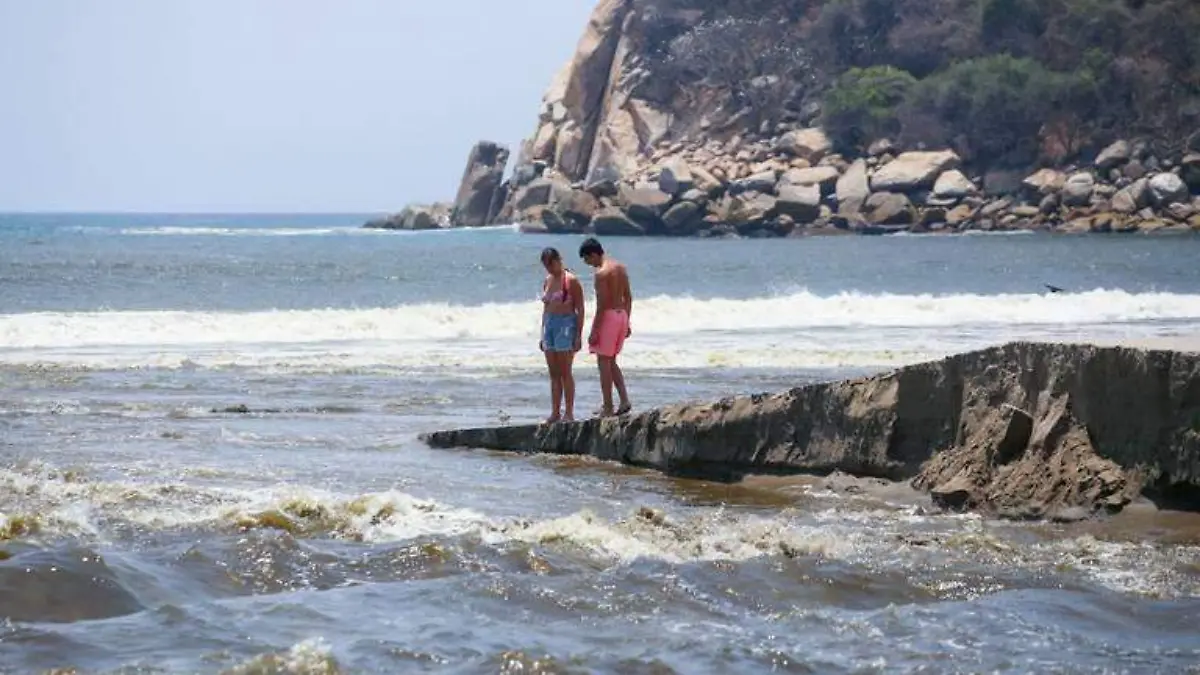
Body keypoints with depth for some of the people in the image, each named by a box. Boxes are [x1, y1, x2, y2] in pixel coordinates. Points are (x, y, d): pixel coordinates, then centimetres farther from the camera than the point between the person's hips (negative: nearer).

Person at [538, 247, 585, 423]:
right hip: (549, 325, 7)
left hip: (566, 325, -7)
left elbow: (580, 309, -9)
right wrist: (543, 334, 19)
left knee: (565, 372, -7)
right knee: (554, 374, 8)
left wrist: (579, 335, -14)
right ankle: (555, 412, 11)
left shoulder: (571, 281, -8)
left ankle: (569, 413, -3)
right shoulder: (547, 281, 13)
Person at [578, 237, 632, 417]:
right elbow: (628, 297, 14)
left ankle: (608, 407, 1)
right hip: (622, 315, 9)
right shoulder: (620, 267, 10)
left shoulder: (601, 273, -16)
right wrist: (627, 323, 20)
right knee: (611, 361, 16)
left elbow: (602, 304, -19)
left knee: (603, 362, 0)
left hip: (608, 315, -9)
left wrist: (594, 331, -17)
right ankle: (624, 400, 5)